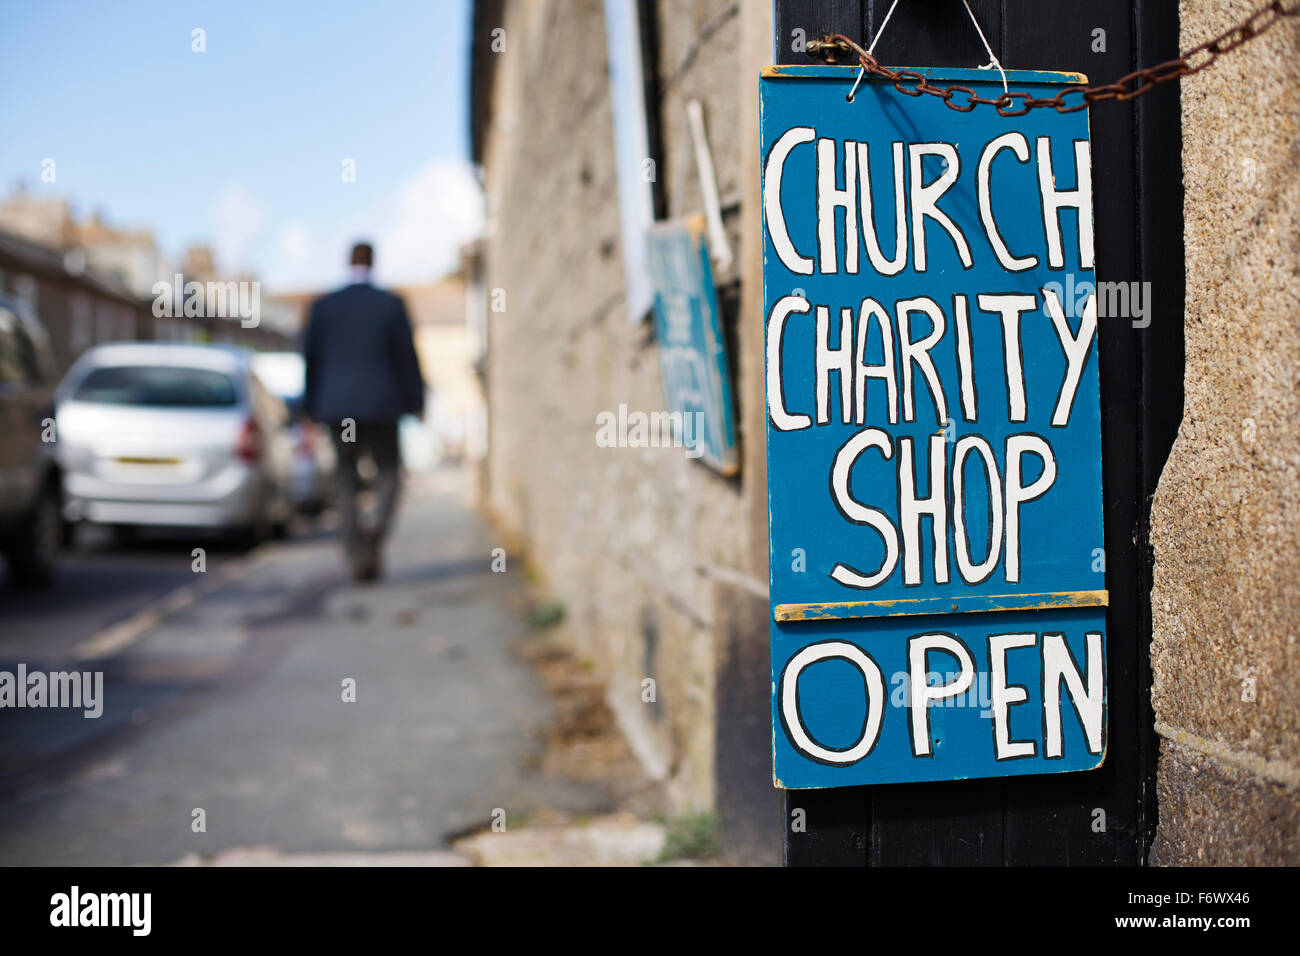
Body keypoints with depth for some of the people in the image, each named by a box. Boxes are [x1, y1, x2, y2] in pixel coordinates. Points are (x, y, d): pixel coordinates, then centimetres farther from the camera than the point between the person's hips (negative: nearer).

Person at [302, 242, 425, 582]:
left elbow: (310, 357, 5)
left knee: (346, 483, 9)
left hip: (337, 405, 2)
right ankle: (376, 528, -16)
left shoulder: (323, 306, 2)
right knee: (389, 472, 11)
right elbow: (406, 355, -2)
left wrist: (311, 406, 13)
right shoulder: (391, 304, -3)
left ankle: (357, 557, 4)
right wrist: (415, 401, 8)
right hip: (381, 404, -2)